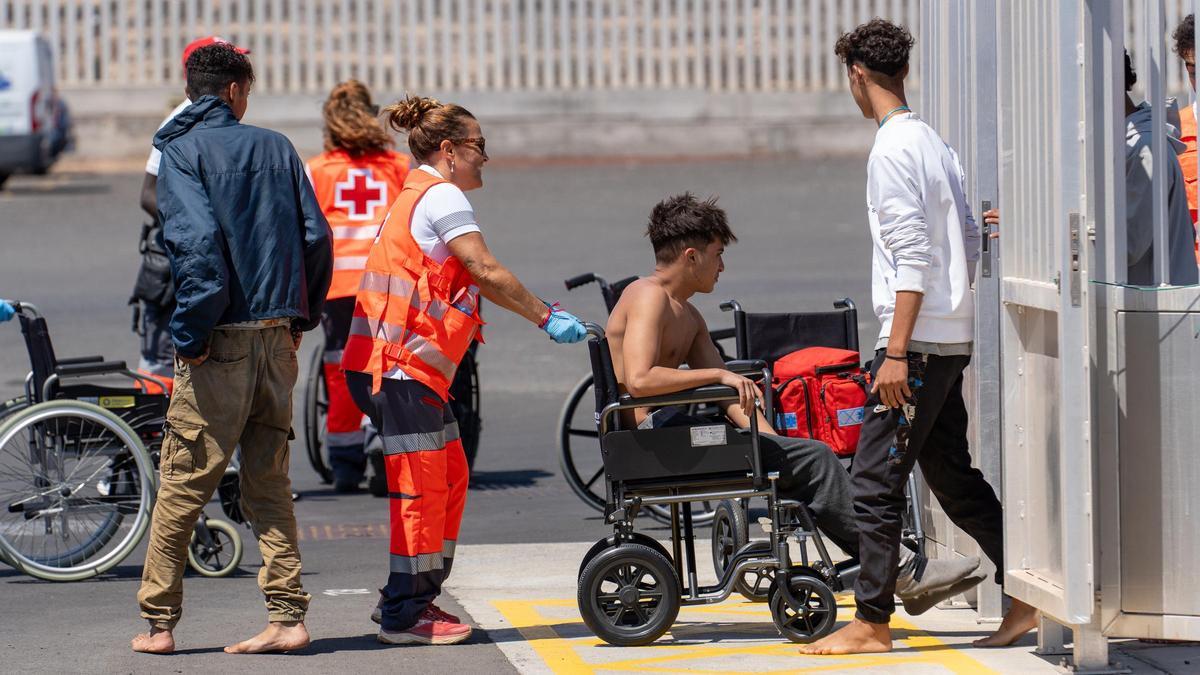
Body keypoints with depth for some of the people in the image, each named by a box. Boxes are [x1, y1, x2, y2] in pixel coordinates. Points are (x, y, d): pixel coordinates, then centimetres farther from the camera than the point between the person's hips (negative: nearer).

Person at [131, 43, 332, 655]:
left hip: (220, 343, -4)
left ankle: (159, 622, 7)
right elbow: (316, 235, 5)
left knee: (182, 486, 3)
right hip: (277, 339, 4)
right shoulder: (275, 147, 9)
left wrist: (189, 331, -13)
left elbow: (196, 240, -18)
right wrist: (301, 316, 15)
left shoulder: (182, 150, -5)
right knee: (269, 483, 11)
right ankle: (286, 619, 6)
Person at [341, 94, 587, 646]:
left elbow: (479, 282, 22)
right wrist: (546, 317, -10)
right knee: (422, 484, -6)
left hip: (407, 366, 10)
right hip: (400, 365, -10)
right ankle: (404, 615, -3)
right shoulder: (441, 196, -9)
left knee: (449, 477, 14)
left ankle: (409, 597, 18)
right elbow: (488, 271, -16)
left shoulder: (420, 196, 23)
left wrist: (544, 313, 15)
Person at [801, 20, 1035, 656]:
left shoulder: (892, 150, -14)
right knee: (953, 477, 14)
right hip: (952, 340, 9)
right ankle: (1029, 595, 14)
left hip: (917, 342, -9)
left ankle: (871, 622, -1)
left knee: (874, 480, -4)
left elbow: (913, 257, -20)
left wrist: (897, 352, -21)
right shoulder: (934, 143, 15)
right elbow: (970, 242, 18)